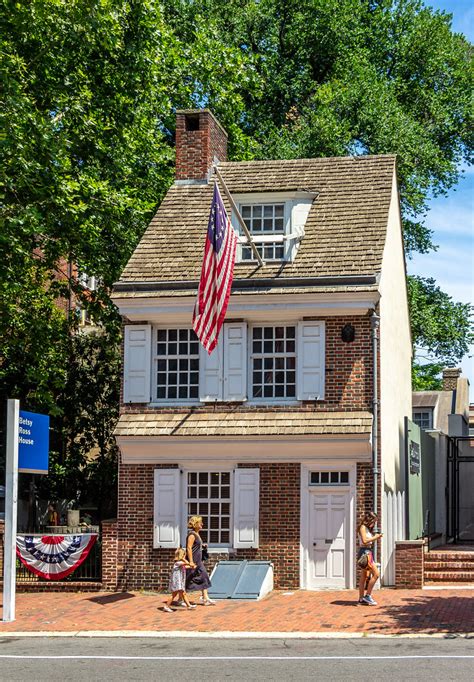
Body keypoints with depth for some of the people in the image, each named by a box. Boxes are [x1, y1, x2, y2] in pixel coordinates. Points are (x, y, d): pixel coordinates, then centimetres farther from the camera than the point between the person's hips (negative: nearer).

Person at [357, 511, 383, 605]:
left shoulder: (368, 529, 17)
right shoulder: (363, 527, -9)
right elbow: (364, 541, -20)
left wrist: (375, 538, 3)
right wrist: (374, 537, -10)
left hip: (368, 552, 10)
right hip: (364, 552, -10)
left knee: (364, 577, 11)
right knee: (376, 574, -12)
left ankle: (361, 599, 14)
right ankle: (368, 595, -8)